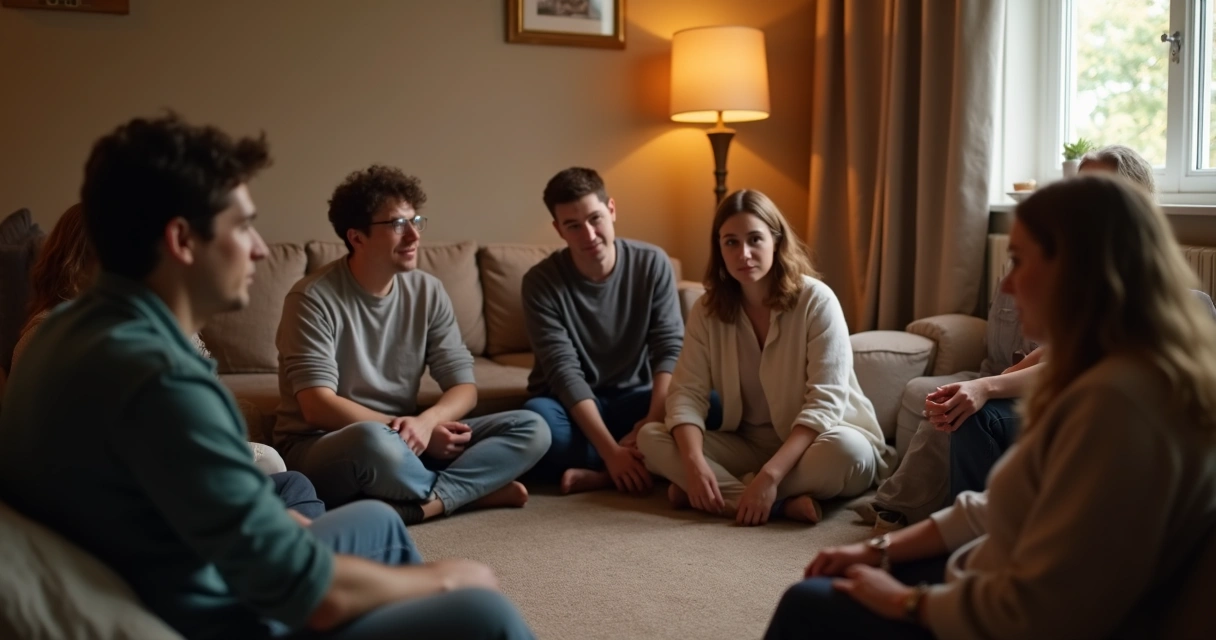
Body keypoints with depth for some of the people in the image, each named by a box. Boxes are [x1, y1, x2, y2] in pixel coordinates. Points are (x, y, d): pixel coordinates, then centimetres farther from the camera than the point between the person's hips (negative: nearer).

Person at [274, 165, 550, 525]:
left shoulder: (427, 291, 2)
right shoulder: (314, 298, -13)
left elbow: (464, 387, -1)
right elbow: (317, 406, -20)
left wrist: (425, 422, -23)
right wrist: (406, 429, -23)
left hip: (404, 442, 6)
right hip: (319, 449, -5)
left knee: (531, 429, -11)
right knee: (375, 441, -42)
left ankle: (417, 505, -26)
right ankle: (473, 490, -15)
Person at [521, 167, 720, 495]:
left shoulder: (652, 263, -8)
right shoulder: (541, 282, -14)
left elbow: (670, 348, -13)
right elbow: (564, 371, -22)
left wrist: (654, 421, -30)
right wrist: (611, 451, -32)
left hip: (635, 398, 2)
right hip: (572, 406, -2)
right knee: (536, 416, -37)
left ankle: (600, 474, -24)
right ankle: (646, 465, -20)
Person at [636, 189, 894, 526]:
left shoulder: (817, 301, -16)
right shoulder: (707, 311, -3)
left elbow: (824, 403, -23)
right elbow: (687, 393, -11)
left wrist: (770, 474, -35)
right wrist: (694, 463, -31)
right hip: (746, 444, 4)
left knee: (848, 452, -38)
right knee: (651, 438, -18)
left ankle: (729, 492, -21)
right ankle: (782, 504, -28)